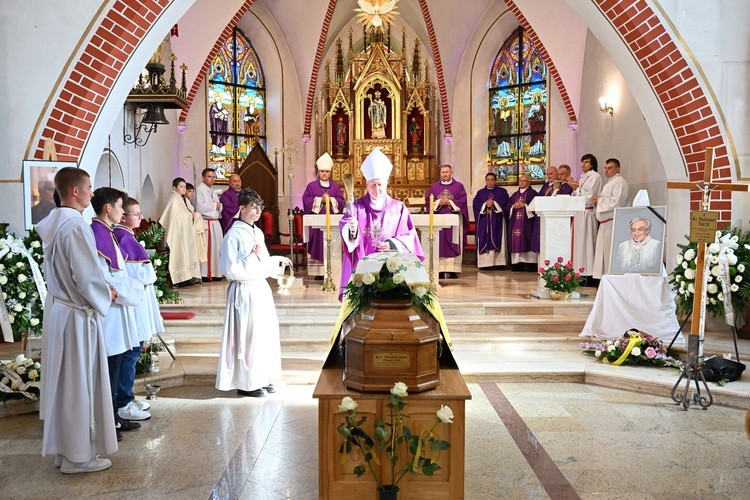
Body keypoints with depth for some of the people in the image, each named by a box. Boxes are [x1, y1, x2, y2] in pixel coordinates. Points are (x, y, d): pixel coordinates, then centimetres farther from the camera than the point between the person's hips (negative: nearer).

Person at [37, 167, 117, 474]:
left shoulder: (53, 223, 7)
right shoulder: (75, 226, -21)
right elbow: (87, 279, -23)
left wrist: (100, 288, 13)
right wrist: (106, 296, -4)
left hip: (58, 308, 9)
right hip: (78, 315, -9)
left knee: (63, 381, 17)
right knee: (80, 384, 3)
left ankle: (63, 447, 30)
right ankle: (78, 455, 16)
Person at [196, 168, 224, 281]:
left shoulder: (213, 191, 19)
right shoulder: (200, 189, -7)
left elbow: (219, 207, 23)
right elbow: (200, 206, -18)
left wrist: (219, 206, 0)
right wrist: (214, 205, -9)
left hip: (215, 223, 8)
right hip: (206, 223, -8)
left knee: (216, 247, 9)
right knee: (206, 248, -8)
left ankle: (215, 272, 15)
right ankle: (205, 274, -3)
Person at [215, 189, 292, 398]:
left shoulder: (257, 232, 12)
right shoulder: (234, 235, -13)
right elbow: (231, 269, -20)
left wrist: (277, 262, 7)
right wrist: (253, 257, -18)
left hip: (261, 289, 8)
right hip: (244, 292, -8)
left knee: (266, 334, 12)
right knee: (248, 336, -2)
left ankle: (262, 378, 25)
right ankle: (246, 383, 11)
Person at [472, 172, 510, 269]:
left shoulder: (502, 191, 10)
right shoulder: (480, 192, 13)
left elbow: (506, 202, -3)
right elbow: (476, 204, 1)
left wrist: (494, 203, -14)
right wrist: (485, 204, -14)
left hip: (497, 220, -1)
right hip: (484, 220, 1)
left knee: (497, 240, -4)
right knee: (484, 241, -5)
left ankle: (498, 262, -4)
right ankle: (485, 262, -6)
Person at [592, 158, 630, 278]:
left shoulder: (620, 182, -10)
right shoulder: (610, 183, 22)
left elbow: (616, 202, -22)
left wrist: (600, 200, -9)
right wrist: (598, 200, 9)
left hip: (614, 222, -10)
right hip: (605, 223, 10)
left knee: (610, 252, -10)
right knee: (603, 251, 11)